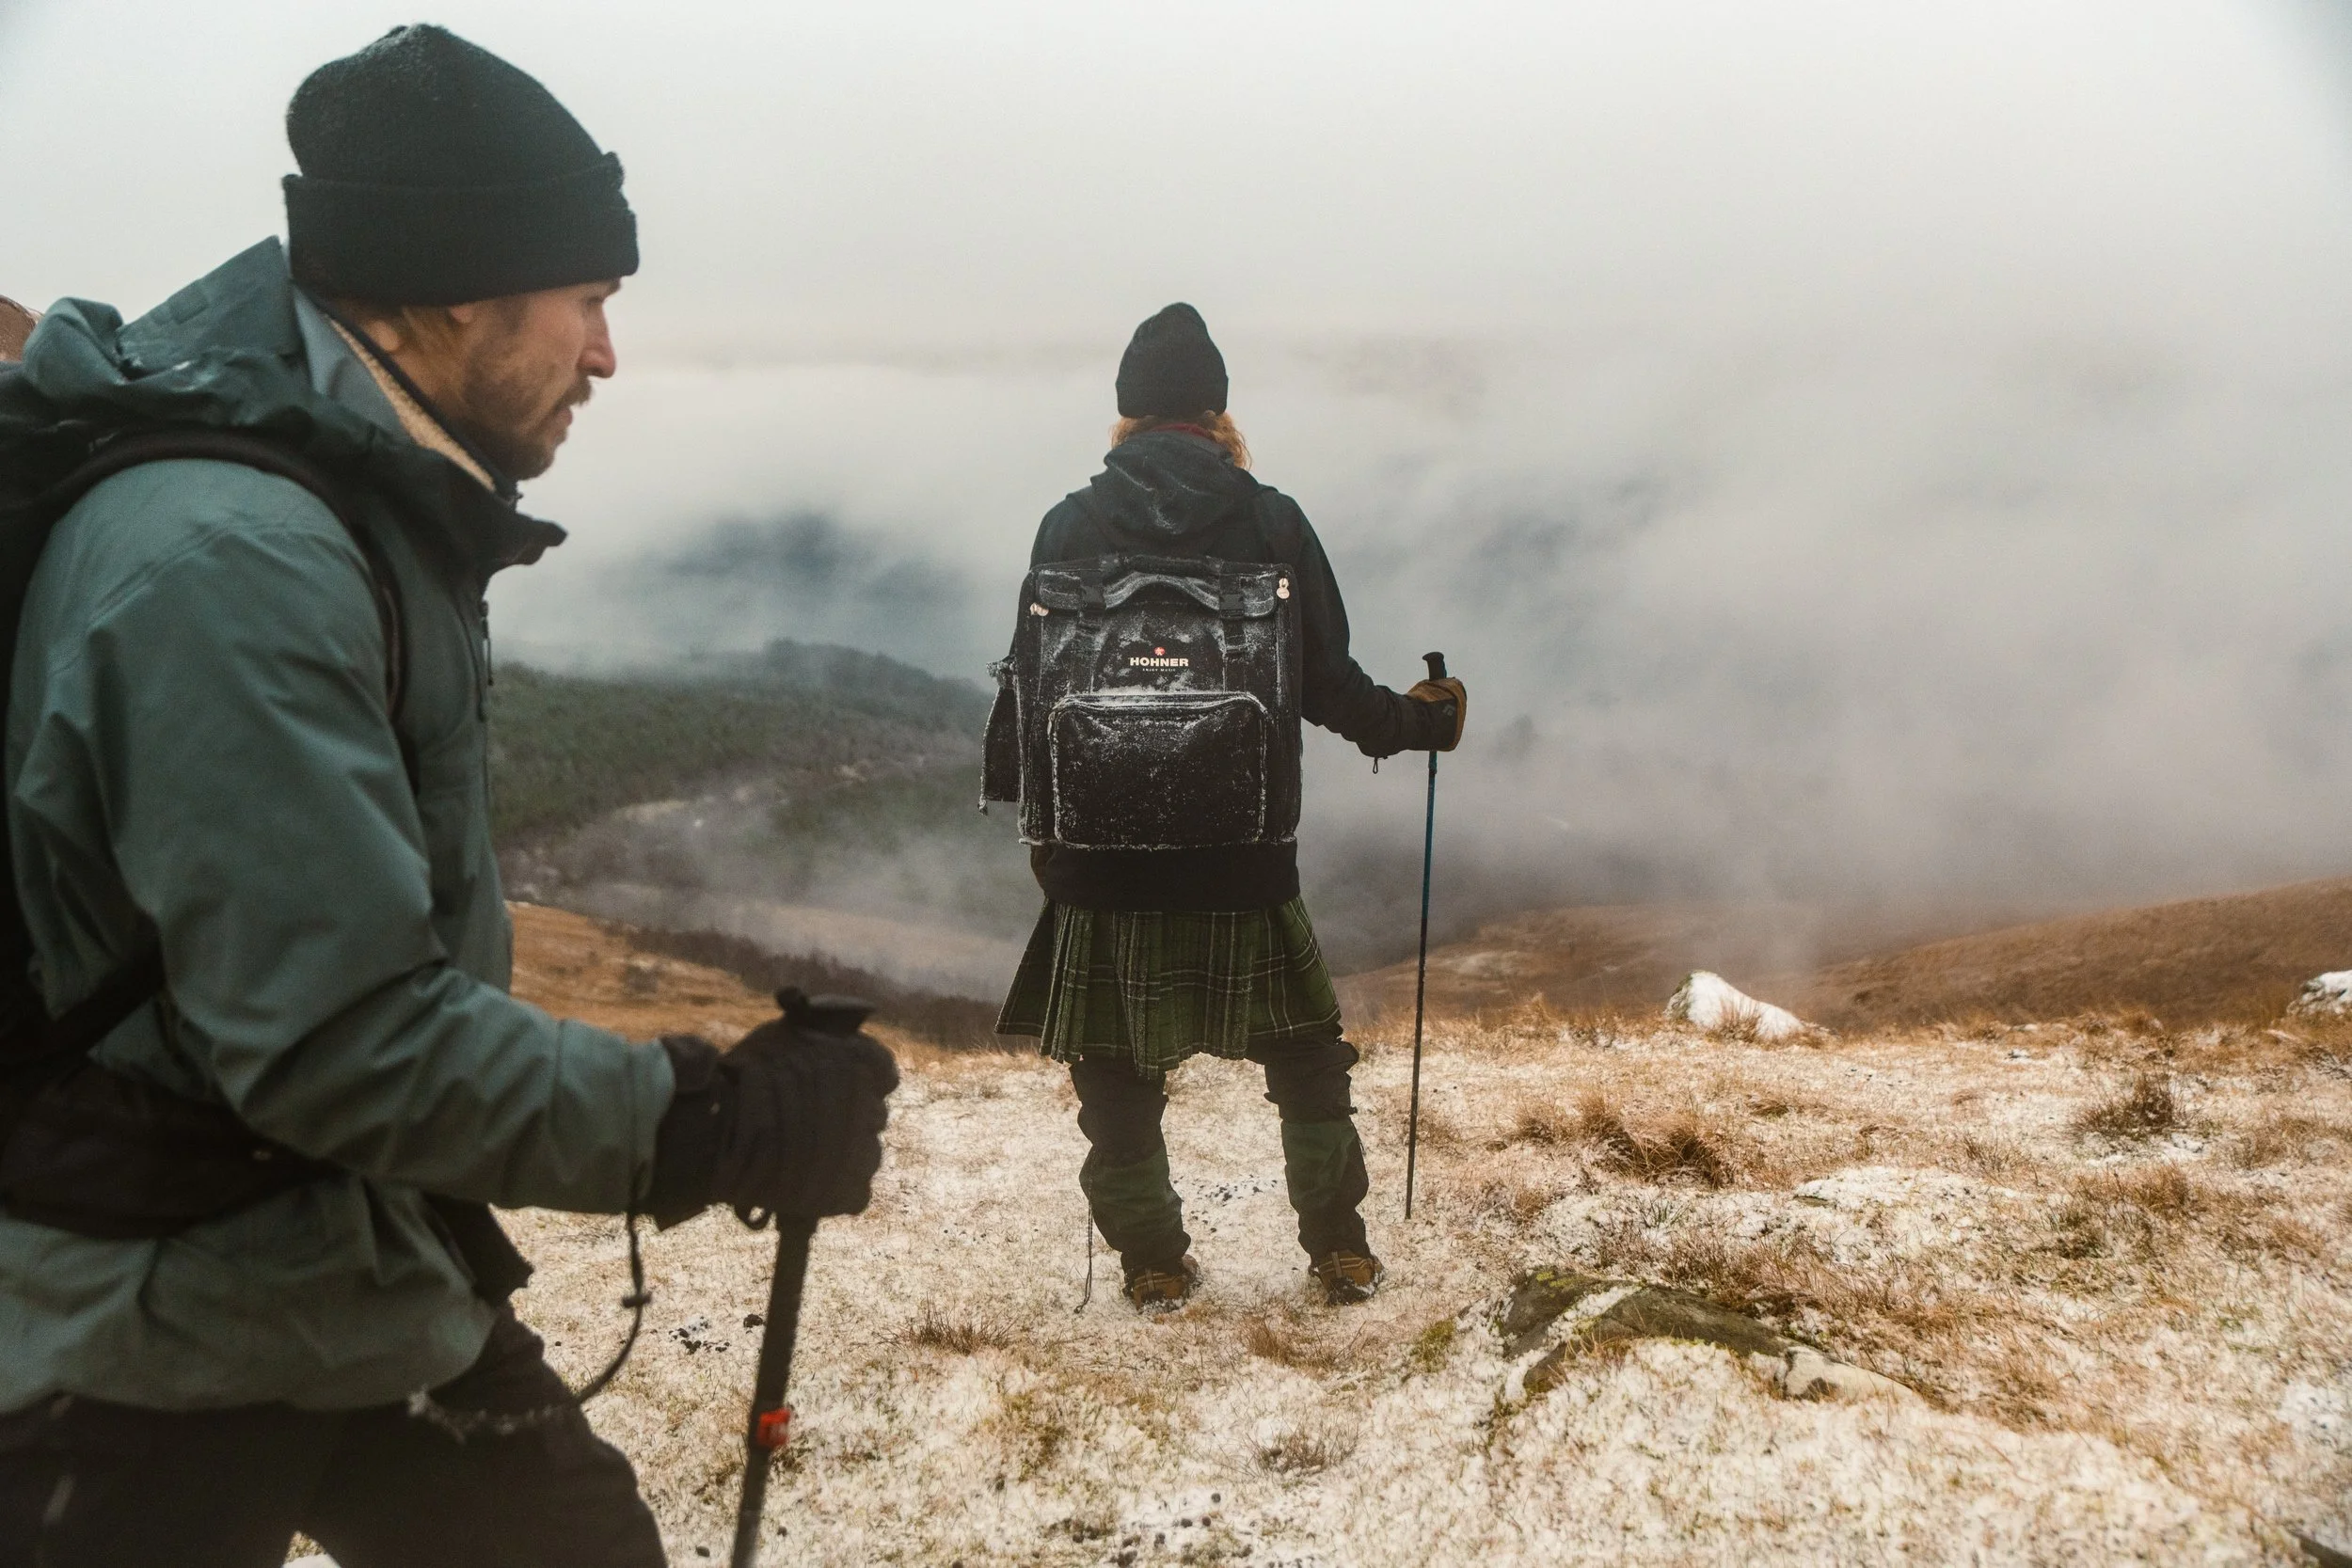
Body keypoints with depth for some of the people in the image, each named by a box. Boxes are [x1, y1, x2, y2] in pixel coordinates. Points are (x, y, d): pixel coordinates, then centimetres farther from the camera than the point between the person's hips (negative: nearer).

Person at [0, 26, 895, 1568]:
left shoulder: (357, 512, 6)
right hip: (153, 1339, -9)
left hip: (353, 1254, 9)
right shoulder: (225, 558, -27)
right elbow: (347, 1039, -30)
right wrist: (717, 1127, -25)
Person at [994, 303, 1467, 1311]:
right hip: (1242, 852, 0)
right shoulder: (1271, 521, -4)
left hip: (1104, 851, 0)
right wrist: (1416, 723, 16)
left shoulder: (1071, 528, -3)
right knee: (1305, 1053, 17)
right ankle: (1338, 1251, 20)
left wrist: (1043, 830, 11)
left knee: (1119, 1071, 13)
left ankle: (1153, 1263, 18)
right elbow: (1327, 686, -3)